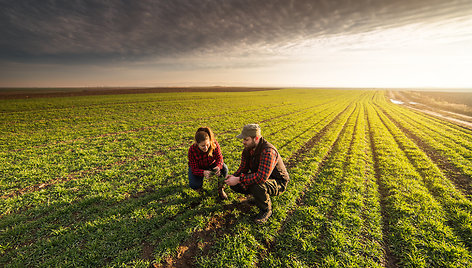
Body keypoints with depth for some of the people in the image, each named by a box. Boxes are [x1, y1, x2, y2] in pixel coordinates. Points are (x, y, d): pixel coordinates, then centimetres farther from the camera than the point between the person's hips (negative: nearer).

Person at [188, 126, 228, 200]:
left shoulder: (214, 143, -29)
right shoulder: (192, 150, -31)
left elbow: (219, 158, -22)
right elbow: (194, 169, -27)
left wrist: (218, 167, -46)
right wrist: (203, 172, -50)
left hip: (211, 165, 1)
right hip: (198, 168, -1)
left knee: (224, 168, -29)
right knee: (194, 185, -27)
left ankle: (221, 190, -4)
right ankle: (199, 184, 14)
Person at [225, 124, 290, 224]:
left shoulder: (268, 151, -34)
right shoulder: (247, 149, -7)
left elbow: (261, 177, -42)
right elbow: (243, 168, -1)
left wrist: (238, 180, -37)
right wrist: (233, 176, -22)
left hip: (278, 183, -7)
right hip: (259, 177, 8)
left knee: (257, 186, -39)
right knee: (234, 185, -7)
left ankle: (266, 210, -7)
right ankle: (257, 195, 15)